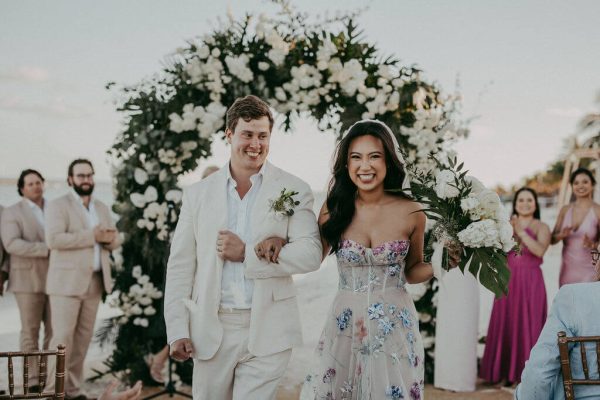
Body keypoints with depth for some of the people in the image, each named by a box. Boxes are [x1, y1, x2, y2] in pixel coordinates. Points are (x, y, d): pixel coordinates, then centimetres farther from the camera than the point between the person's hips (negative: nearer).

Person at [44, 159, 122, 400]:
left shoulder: (102, 208, 17)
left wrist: (109, 238, -9)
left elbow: (116, 240, 16)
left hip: (94, 282, 6)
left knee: (83, 337, 6)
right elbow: (53, 239, -17)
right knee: (63, 337, -8)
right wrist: (91, 236, -17)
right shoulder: (58, 205, -3)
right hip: (66, 282, -6)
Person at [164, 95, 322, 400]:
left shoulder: (294, 191, 0)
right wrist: (178, 331, -1)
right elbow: (180, 268, 6)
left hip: (267, 331, -2)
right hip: (211, 330, 2)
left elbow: (310, 255, -10)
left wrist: (246, 254, -15)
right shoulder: (198, 194, 6)